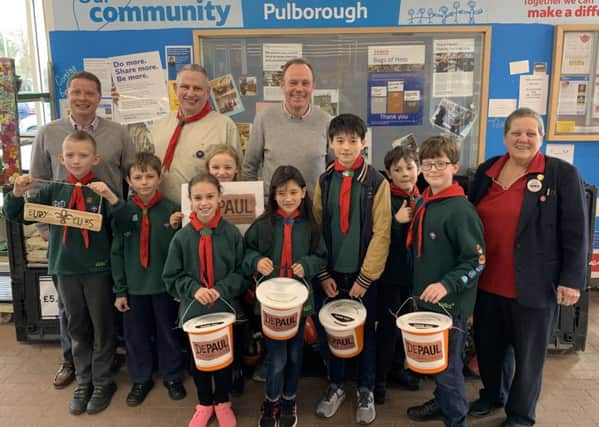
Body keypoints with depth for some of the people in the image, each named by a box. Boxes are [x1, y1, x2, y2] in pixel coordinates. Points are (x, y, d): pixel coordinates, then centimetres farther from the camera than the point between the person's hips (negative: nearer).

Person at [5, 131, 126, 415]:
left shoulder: (101, 190, -7)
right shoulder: (53, 191, 2)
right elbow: (15, 215, 7)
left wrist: (110, 197, -31)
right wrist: (18, 192, -11)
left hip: (98, 270, -3)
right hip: (65, 269, 3)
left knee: (102, 327, 8)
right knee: (77, 328, 15)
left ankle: (102, 382, 23)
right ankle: (83, 381, 30)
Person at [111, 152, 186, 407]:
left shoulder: (171, 210, -8)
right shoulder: (123, 213, -3)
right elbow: (117, 253, 0)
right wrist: (119, 290, -1)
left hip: (165, 285, -1)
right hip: (134, 287, 2)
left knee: (167, 334, 13)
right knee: (136, 335, 14)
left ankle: (172, 376, 32)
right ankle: (140, 379, 33)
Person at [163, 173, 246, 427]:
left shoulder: (232, 234, -9)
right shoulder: (181, 237, -7)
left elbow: (242, 272, -3)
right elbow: (172, 278, -1)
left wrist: (221, 290, -17)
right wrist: (194, 289, -18)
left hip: (226, 309, 0)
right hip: (193, 311, 1)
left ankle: (223, 402, 41)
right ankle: (205, 404, 41)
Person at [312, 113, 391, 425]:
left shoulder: (377, 183, -6)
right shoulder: (324, 181, 2)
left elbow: (381, 234, -9)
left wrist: (365, 278, -11)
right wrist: (322, 273, -2)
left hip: (363, 275, -2)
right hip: (330, 273, 3)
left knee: (365, 333, 11)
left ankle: (365, 390, 31)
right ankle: (335, 385, 33)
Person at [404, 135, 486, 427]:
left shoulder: (461, 209, -18)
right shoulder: (422, 204, 5)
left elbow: (477, 260, -18)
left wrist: (447, 285, -30)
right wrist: (420, 288, 13)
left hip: (451, 304, -7)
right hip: (425, 299, 7)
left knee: (448, 366, 5)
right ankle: (441, 402, 42)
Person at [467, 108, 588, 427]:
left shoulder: (562, 174, -8)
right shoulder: (486, 170, 4)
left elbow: (575, 233, -8)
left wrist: (571, 279, -11)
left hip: (534, 286, -4)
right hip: (486, 281, 4)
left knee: (528, 353, 13)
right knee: (487, 346, 19)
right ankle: (491, 395, 44)